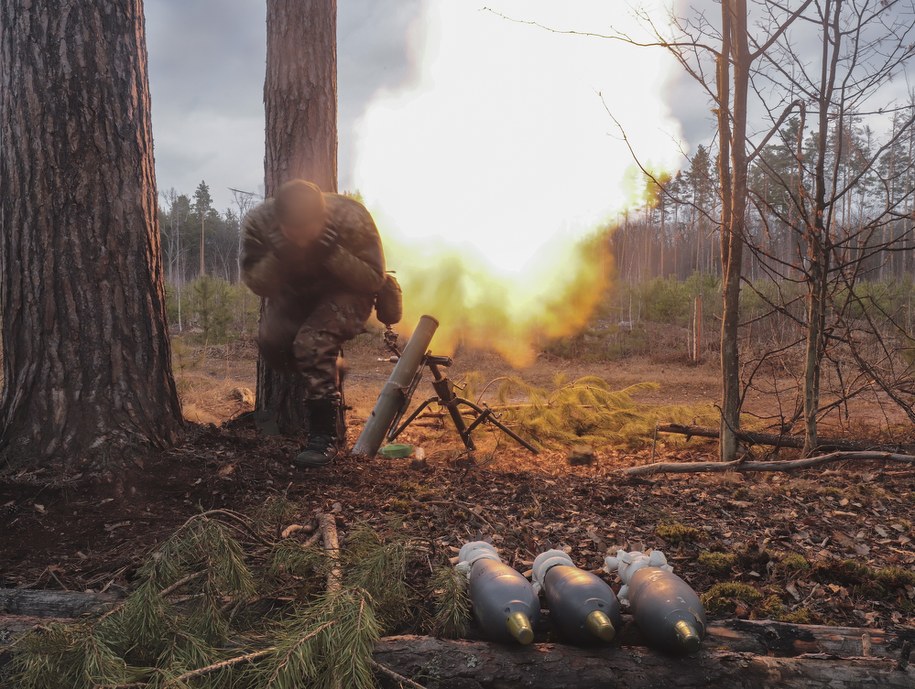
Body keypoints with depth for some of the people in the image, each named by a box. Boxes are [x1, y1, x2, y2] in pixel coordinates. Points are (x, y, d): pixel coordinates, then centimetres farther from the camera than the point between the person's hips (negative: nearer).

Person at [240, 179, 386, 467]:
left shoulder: (351, 218, -32)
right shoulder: (258, 223, -25)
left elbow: (374, 281, -24)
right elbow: (256, 285, -16)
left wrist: (333, 254, -40)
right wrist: (277, 258, -38)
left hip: (344, 293, -4)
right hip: (293, 294, 4)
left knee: (312, 344, -28)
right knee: (271, 346, -17)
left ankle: (325, 435, -16)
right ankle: (330, 375, 13)